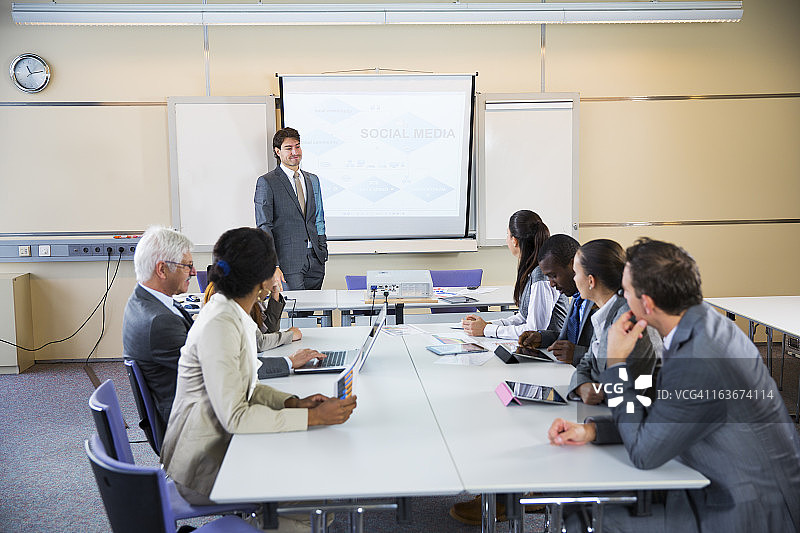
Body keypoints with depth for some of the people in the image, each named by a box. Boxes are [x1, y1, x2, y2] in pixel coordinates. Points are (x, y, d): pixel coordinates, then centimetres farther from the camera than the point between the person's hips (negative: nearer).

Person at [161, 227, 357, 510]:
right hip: (204, 468, -9)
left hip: (224, 442, 9)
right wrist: (313, 416, -25)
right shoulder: (219, 326, -25)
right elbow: (235, 417, -26)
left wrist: (293, 402, -5)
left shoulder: (231, 314, 4)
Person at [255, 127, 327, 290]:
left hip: (315, 260, 5)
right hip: (288, 261, -5)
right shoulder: (266, 182, -3)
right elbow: (264, 227, -9)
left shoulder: (313, 180, 16)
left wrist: (323, 253, 10)